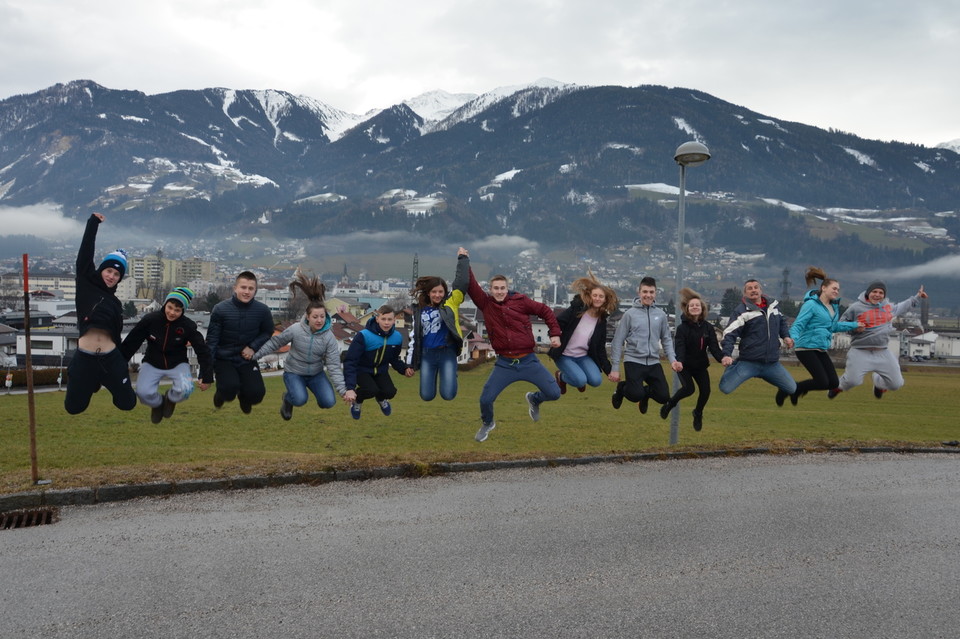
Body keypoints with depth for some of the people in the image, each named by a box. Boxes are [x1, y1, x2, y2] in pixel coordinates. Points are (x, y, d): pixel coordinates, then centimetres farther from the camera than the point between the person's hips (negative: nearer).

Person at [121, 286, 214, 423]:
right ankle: (157, 403, 16)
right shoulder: (150, 319, -18)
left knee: (185, 390, -27)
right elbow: (130, 343, -10)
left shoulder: (188, 326, -18)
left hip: (178, 364, 0)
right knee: (143, 392, -23)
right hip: (152, 364, 1)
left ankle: (170, 399, 12)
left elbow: (203, 351, -11)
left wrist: (207, 377, -12)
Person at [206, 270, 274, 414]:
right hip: (224, 359, -2)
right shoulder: (220, 309, -14)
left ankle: (244, 397, 26)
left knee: (257, 394, -15)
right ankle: (222, 394, 13)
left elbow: (267, 332, 6)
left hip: (247, 360, 2)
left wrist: (253, 347, -12)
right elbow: (212, 339, -9)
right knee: (230, 387, -28)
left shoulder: (263, 310, -11)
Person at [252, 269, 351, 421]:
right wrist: (254, 355, -7)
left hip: (316, 373, 2)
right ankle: (287, 399, 10)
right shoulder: (295, 330, -20)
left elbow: (334, 366, -18)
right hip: (294, 372, -2)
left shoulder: (329, 338, -17)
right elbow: (274, 343, -5)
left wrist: (343, 390, -27)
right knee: (300, 399, -28)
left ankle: (320, 397, 21)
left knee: (329, 402, -18)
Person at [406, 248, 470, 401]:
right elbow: (414, 337, 11)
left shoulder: (450, 303, 1)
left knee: (448, 394, -12)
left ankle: (448, 375, 22)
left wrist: (463, 259, -4)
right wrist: (410, 363, 10)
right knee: (427, 396, 0)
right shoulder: (419, 311, 8)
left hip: (447, 352, -2)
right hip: (427, 354, 2)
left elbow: (461, 283, -10)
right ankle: (433, 376, 34)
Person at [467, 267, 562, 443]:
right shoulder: (486, 303, 0)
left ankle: (534, 399, 34)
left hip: (528, 361, 0)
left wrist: (555, 334, -1)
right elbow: (470, 286, -9)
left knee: (554, 393, -3)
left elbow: (545, 311, 5)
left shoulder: (520, 301, -3)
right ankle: (487, 424, 30)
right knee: (486, 399, -5)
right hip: (504, 364, 0)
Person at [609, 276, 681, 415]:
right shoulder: (630, 314, -3)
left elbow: (666, 340, 12)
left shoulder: (661, 315, 6)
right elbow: (618, 342, -1)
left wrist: (673, 359, -4)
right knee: (635, 395, -20)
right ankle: (622, 387, 16)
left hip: (654, 362, 4)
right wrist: (615, 368, -4)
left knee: (663, 396, -6)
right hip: (634, 361, -3)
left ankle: (645, 392, 28)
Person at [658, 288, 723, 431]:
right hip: (684, 365, -4)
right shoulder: (682, 328, -13)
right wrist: (678, 361, -45)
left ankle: (698, 414, 24)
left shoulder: (708, 327, -2)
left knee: (705, 391, -7)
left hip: (701, 365, 4)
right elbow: (679, 347, -24)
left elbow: (714, 347, -11)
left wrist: (722, 357, -32)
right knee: (688, 388, -22)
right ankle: (670, 403, 9)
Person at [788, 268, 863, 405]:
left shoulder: (834, 306, 14)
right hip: (806, 348, -9)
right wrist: (793, 338, -36)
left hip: (821, 350, 9)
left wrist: (854, 325, 32)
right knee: (822, 382, -16)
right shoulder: (811, 304, -11)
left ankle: (796, 388, 20)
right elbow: (798, 325, -17)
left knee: (833, 383, 2)